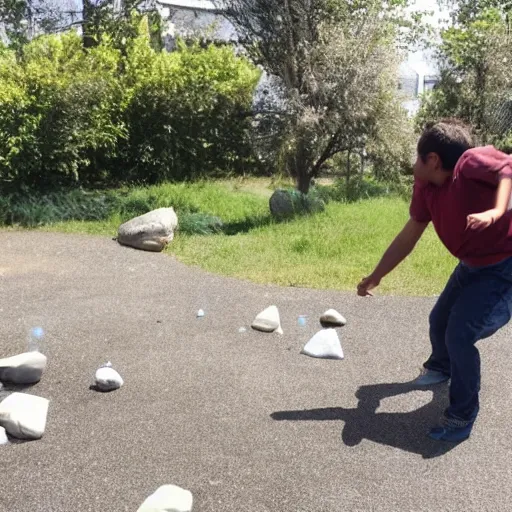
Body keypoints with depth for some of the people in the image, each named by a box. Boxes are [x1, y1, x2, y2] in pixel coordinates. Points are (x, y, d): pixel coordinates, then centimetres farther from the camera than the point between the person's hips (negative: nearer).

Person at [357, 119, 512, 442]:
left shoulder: (472, 161, -25)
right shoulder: (426, 188, -2)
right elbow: (408, 239, 6)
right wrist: (375, 277, 10)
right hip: (472, 266, 9)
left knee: (460, 335, -18)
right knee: (440, 321, 21)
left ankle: (462, 418, 3)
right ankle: (440, 367, 55)